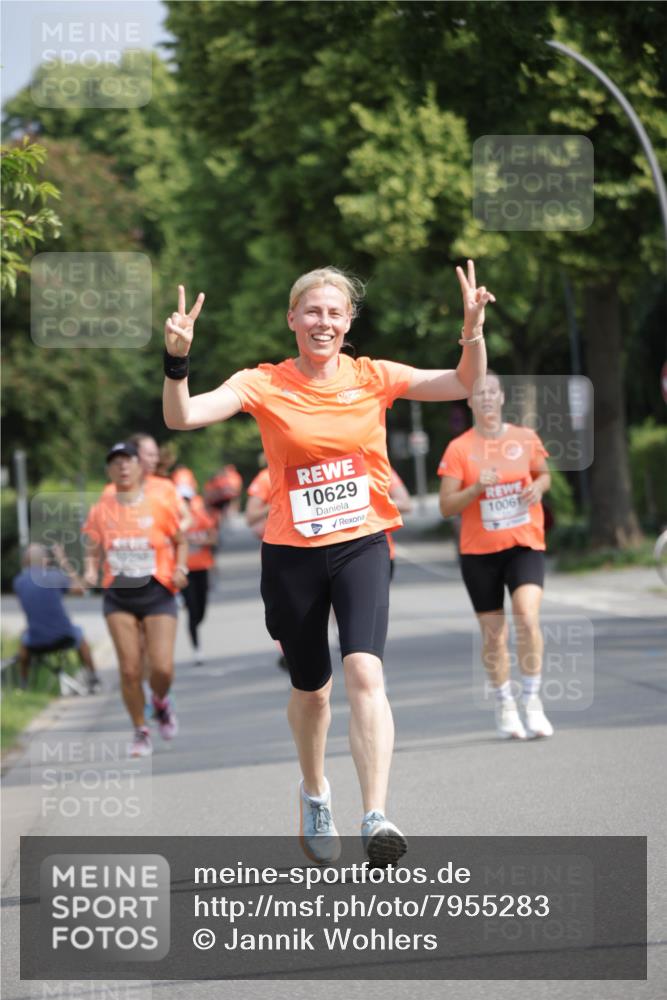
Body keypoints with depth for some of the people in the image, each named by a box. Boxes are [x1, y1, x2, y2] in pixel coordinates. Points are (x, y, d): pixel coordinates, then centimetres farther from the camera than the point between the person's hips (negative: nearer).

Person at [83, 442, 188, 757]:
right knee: (129, 669, -5)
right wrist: (90, 572, -12)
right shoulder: (101, 510, 1)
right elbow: (93, 552, 9)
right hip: (119, 597, 1)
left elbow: (180, 542, 10)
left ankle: (160, 703, 24)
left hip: (157, 593, -1)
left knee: (162, 668, -12)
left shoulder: (158, 505, -3)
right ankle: (140, 732, 14)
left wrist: (180, 568, -7)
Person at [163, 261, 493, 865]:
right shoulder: (264, 384, -3)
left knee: (365, 670, -21)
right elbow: (183, 417, -13)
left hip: (362, 544, 0)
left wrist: (473, 333, -18)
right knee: (310, 689, 13)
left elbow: (466, 385, 0)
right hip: (292, 553, 0)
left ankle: (376, 817, -27)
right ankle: (315, 794, 42)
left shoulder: (373, 378, 2)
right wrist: (177, 360, -30)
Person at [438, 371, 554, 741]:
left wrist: (538, 488, -3)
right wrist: (476, 487, -21)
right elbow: (446, 506, -4)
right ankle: (504, 705, 23)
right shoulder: (458, 449, -3)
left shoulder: (525, 438, 2)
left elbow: (544, 474, 20)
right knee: (493, 634, 4)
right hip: (479, 550, 0)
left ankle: (532, 699, -7)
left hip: (525, 544, 0)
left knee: (527, 618, -20)